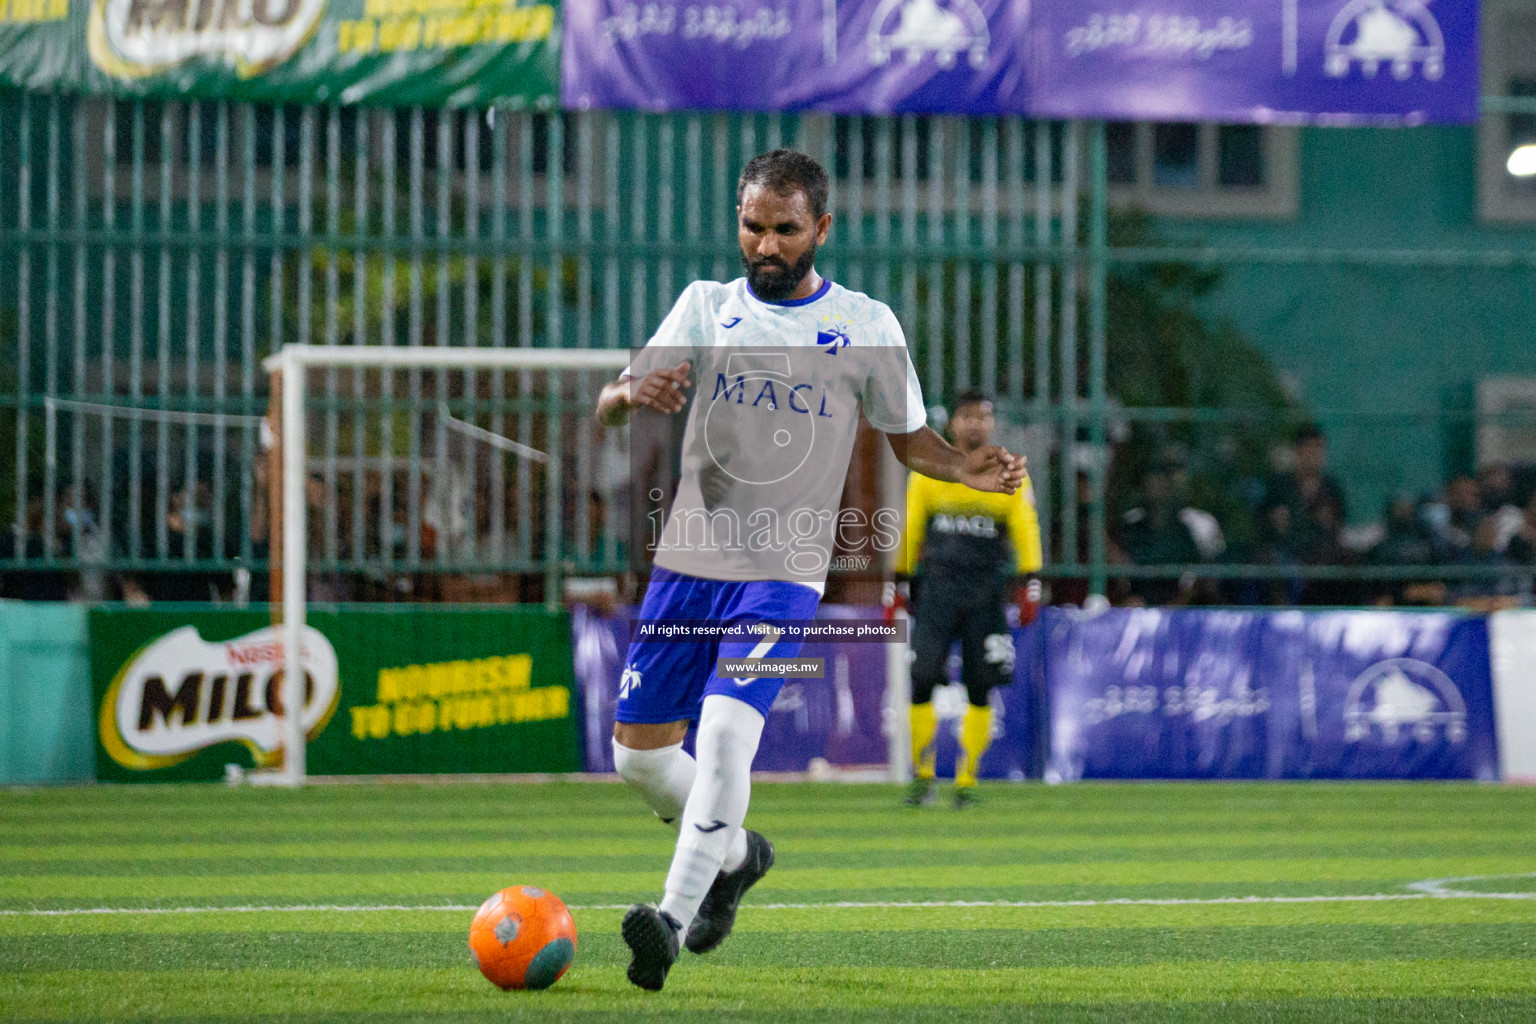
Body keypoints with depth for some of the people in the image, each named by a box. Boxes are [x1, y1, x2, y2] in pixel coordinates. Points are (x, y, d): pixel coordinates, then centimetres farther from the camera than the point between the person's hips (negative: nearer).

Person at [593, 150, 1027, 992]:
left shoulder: (865, 326, 3)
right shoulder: (705, 306, 7)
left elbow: (908, 438, 12)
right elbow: (608, 409, 1)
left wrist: (967, 470, -10)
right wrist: (633, 395, -25)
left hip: (783, 572, -3)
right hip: (687, 559, 4)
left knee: (727, 727, -24)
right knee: (639, 754, 5)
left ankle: (676, 917, -25)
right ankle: (734, 854, 32)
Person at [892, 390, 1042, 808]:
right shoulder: (929, 472, 8)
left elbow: (1026, 531, 3)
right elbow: (910, 531, 14)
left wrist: (1030, 586, -6)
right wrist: (899, 585, 12)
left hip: (987, 595, 0)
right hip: (937, 589, 0)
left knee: (980, 690, -2)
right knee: (921, 681, -9)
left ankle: (967, 780, 8)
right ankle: (922, 775, 5)